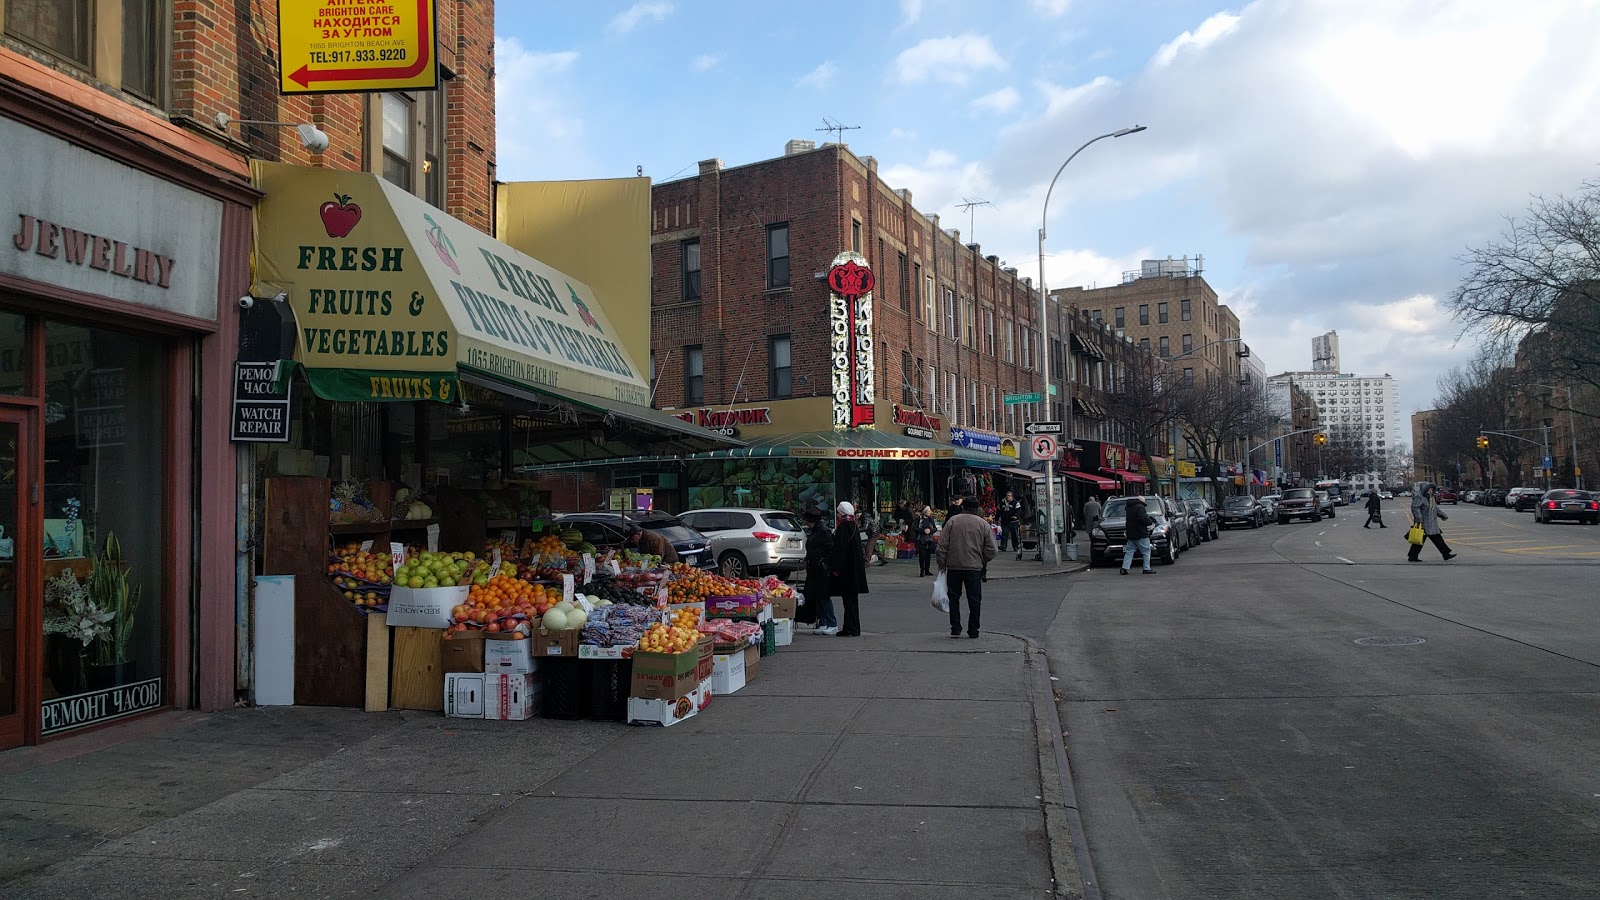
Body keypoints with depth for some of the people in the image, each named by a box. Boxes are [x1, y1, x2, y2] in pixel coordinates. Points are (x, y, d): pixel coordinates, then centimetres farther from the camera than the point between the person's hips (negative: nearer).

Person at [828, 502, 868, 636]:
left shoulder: (843, 528, -15)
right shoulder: (854, 527, 11)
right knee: (852, 600, 13)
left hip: (846, 570, -9)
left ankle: (851, 629, -3)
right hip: (855, 569, 9)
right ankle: (853, 628, 18)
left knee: (849, 600, -5)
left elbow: (839, 549, -18)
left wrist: (835, 568, -17)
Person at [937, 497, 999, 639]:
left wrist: (942, 564, 5)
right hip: (974, 567, 0)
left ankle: (955, 628, 9)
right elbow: (992, 550, -1)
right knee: (974, 599, 7)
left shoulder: (952, 521, 0)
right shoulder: (983, 524, 0)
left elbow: (942, 545, -2)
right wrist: (983, 561, 15)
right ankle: (973, 630, 9)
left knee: (954, 597, 10)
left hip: (953, 566, 1)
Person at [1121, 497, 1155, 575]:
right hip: (1140, 534, -8)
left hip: (1130, 534, 8)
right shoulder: (1140, 507, -12)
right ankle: (1147, 569, 0)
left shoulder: (1129, 507, 14)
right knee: (1146, 551, 1)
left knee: (1129, 551, 9)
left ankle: (1124, 568, 3)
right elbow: (1143, 518, -25)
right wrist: (1149, 521, -6)